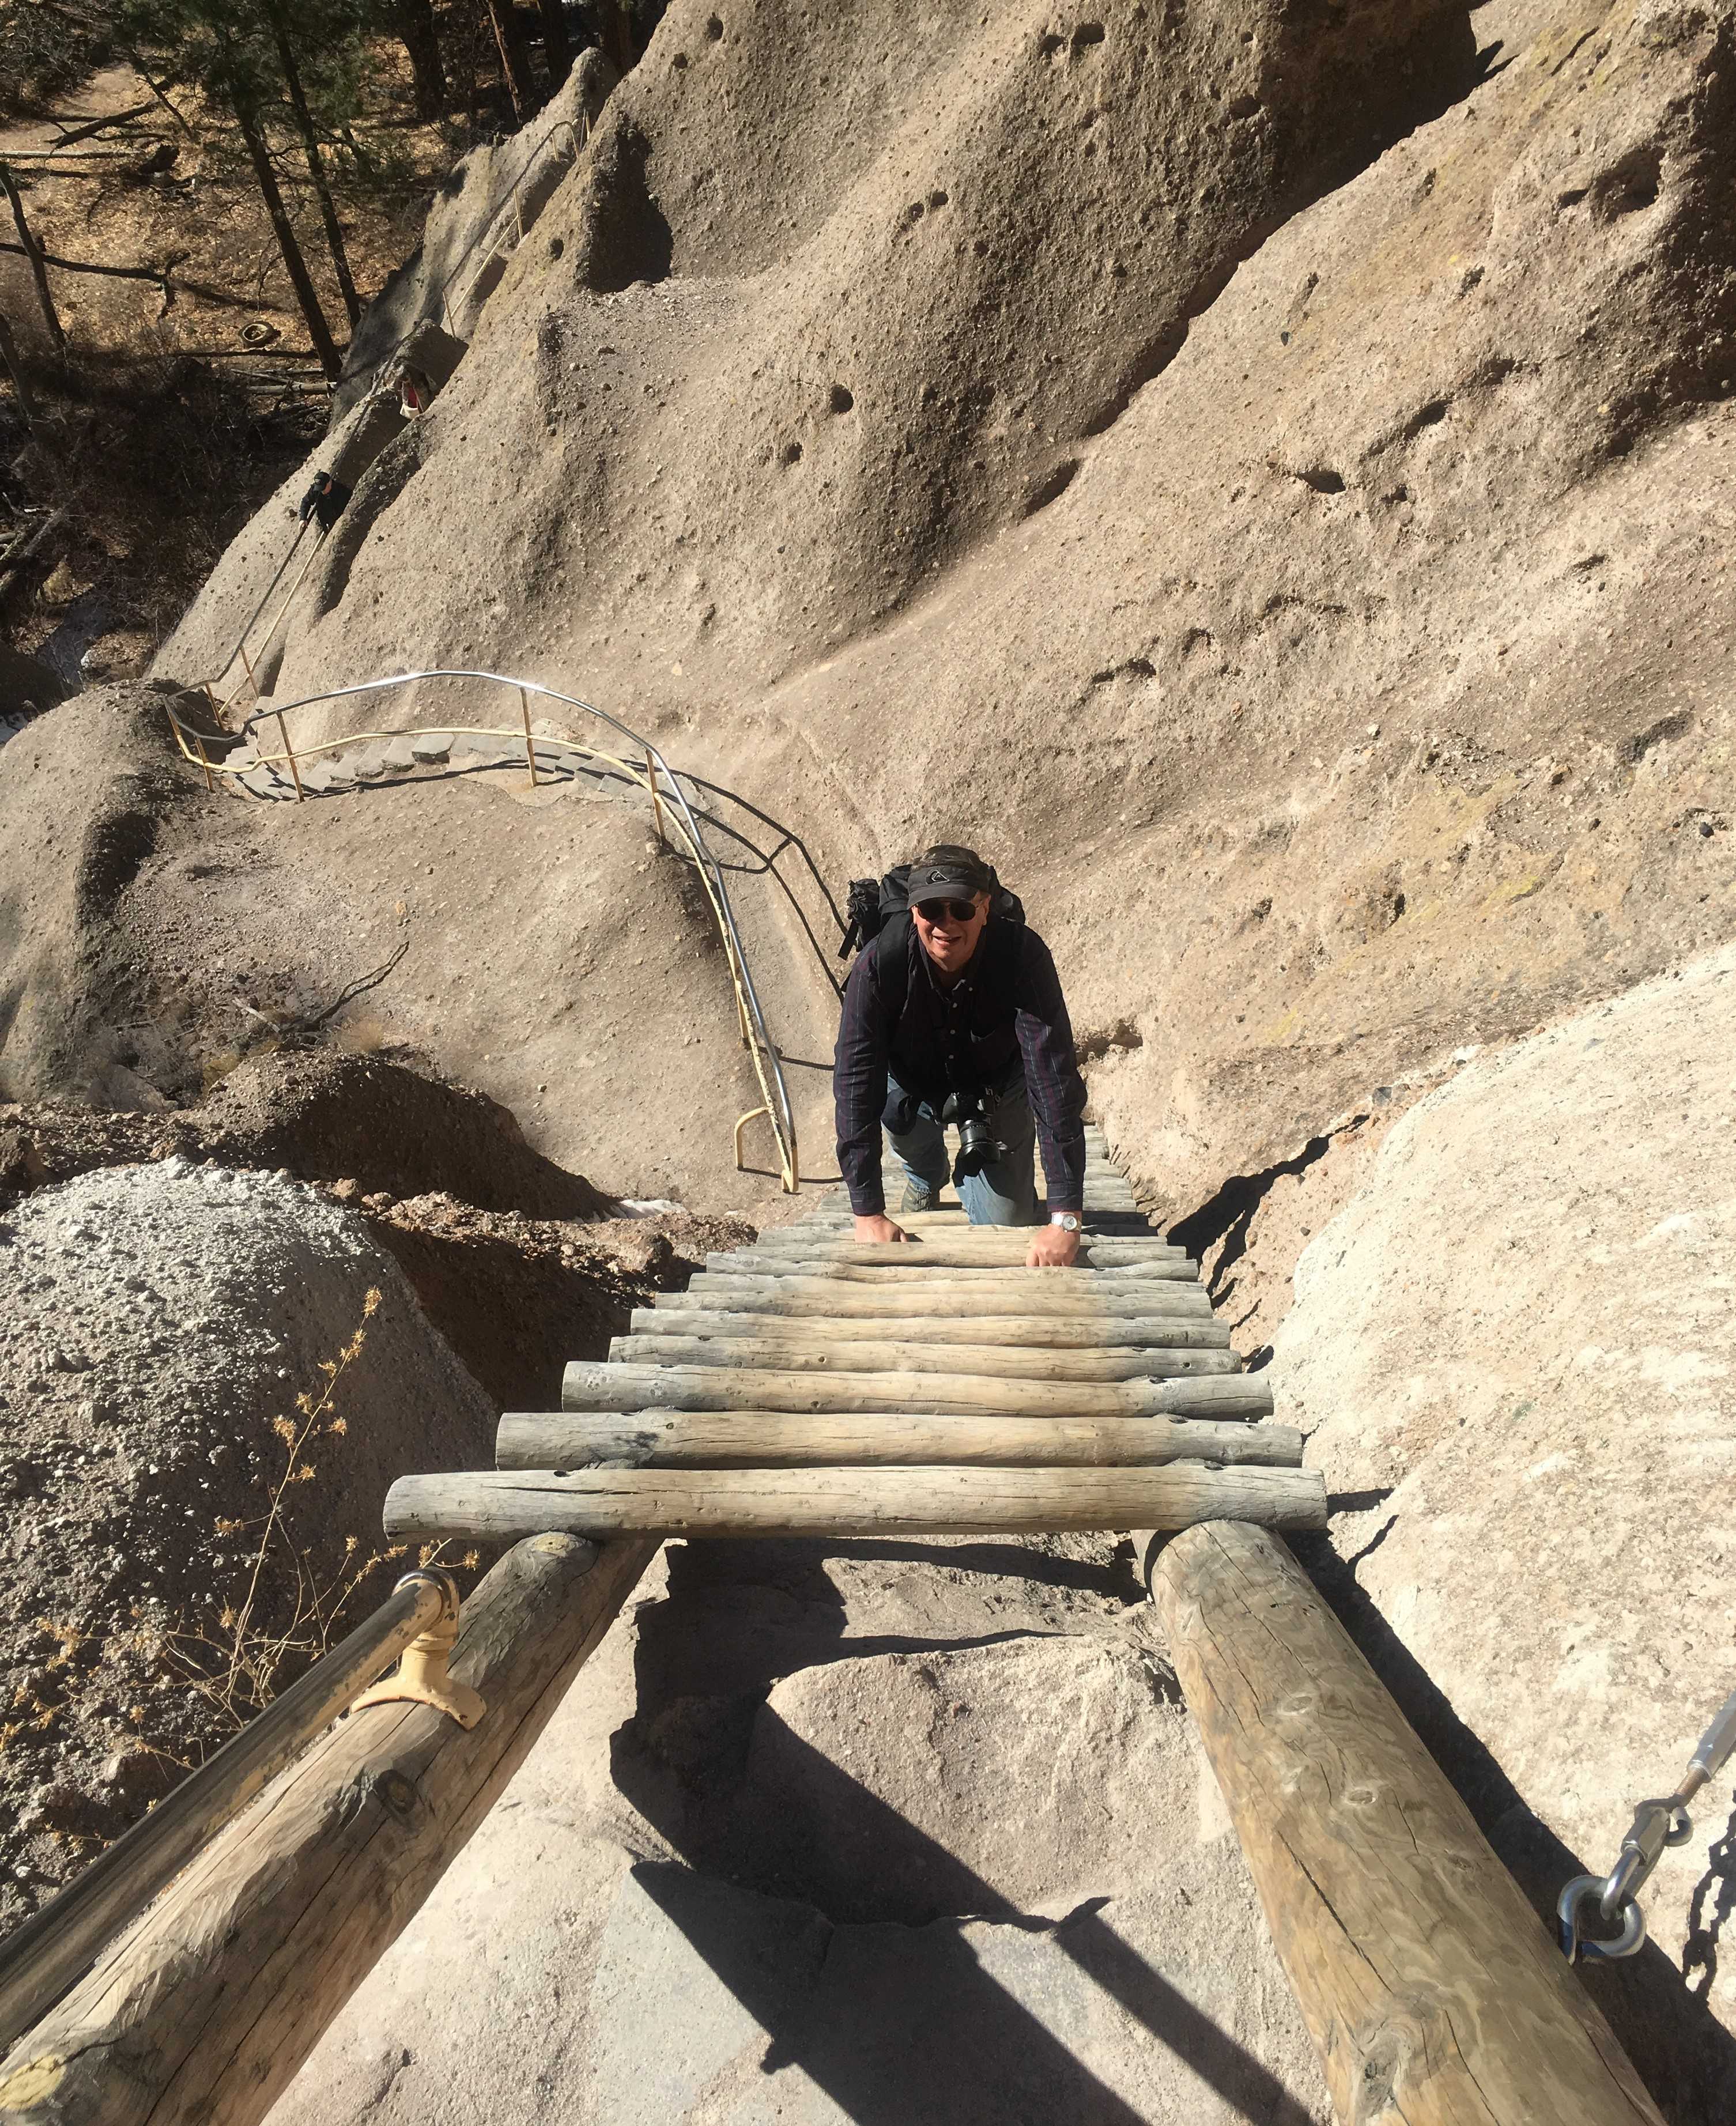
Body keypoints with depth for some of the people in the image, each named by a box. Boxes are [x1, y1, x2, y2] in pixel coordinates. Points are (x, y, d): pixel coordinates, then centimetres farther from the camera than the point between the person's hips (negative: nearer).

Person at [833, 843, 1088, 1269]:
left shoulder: (1023, 956, -37)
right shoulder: (879, 965, -36)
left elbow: (1053, 1074, -41)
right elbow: (856, 1082, -34)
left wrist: (1066, 1219, -44)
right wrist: (868, 1214, -36)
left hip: (999, 1080, -2)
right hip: (913, 1079, 2)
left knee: (1008, 1221, -5)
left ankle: (971, 1175, 33)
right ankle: (925, 1179, 20)